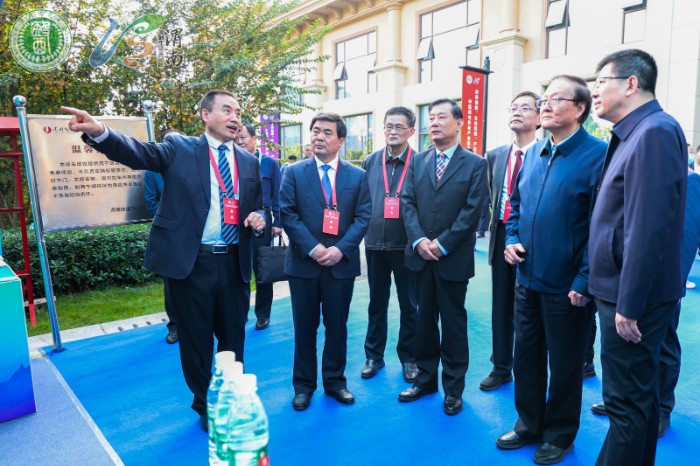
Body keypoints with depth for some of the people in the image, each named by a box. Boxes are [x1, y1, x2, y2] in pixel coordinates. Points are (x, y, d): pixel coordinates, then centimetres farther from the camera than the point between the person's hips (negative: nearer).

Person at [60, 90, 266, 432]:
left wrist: (258, 218, -6)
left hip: (234, 263, 4)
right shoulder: (179, 148, -1)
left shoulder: (249, 162, 9)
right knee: (195, 338, 11)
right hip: (189, 262, -3)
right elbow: (140, 152, -17)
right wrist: (99, 132, -36)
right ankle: (205, 406, 32)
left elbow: (258, 207, 17)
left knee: (233, 336, 16)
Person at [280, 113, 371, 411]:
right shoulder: (294, 172, 3)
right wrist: (312, 247, -16)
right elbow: (287, 214, -5)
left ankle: (335, 381, 29)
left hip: (341, 263, 1)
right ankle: (303, 385, 25)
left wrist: (340, 249, -14)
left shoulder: (357, 176, 5)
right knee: (304, 328, 10)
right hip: (304, 263, 0)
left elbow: (363, 217, -1)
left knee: (337, 327, 12)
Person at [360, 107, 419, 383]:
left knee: (410, 305, 10)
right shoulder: (370, 162, 4)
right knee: (377, 303, 15)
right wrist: (365, 230, 4)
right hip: (375, 244, 3)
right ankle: (374, 355, 29)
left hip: (407, 245, -2)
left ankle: (409, 357, 27)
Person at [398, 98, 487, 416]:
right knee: (424, 319, 13)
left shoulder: (474, 163, -2)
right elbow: (407, 202, 2)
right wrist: (419, 240, -12)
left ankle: (453, 388, 22)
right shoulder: (417, 162, 9)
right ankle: (425, 378, 29)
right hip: (421, 255, 4)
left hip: (454, 258, -3)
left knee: (453, 323, 7)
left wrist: (442, 243, -15)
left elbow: (472, 210, -9)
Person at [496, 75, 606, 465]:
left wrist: (584, 282, -18)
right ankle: (529, 425, 38)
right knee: (526, 357, 18)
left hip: (567, 286, -6)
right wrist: (512, 239, 2)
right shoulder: (533, 153, 7)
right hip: (527, 278, 6)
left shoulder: (597, 154, -14)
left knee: (564, 365, 13)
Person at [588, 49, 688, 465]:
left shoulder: (654, 132, -17)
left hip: (633, 296, -10)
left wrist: (629, 305, -21)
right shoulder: (633, 134, 12)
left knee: (627, 403, 3)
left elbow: (648, 228, -23)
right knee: (640, 395, 21)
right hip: (624, 291, 10)